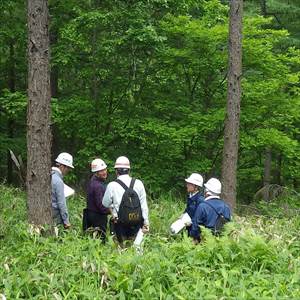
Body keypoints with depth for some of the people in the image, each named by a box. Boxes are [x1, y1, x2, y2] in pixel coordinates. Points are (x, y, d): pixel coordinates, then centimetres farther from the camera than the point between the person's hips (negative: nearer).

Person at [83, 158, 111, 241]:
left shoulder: (92, 180, 7)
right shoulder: (98, 186, -23)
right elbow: (101, 205, -24)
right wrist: (110, 210, -8)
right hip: (98, 216, -10)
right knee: (101, 240, -3)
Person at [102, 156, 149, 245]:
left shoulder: (112, 185, -9)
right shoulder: (138, 183, -2)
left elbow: (105, 203, 5)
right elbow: (144, 205, 3)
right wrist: (146, 223, 10)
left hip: (120, 223, -2)